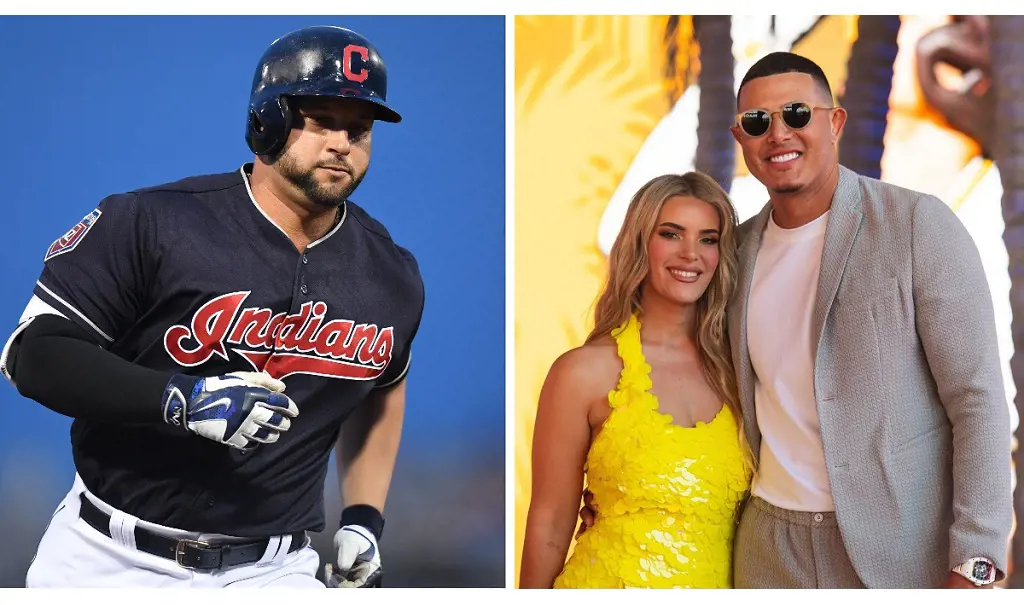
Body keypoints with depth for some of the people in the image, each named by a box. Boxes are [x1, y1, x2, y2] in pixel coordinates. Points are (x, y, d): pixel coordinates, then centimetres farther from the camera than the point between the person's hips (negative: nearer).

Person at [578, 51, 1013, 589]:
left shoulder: (919, 224, -8)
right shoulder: (738, 247, 7)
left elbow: (978, 398, -11)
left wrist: (974, 566, -16)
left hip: (901, 546, -4)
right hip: (767, 540, 5)